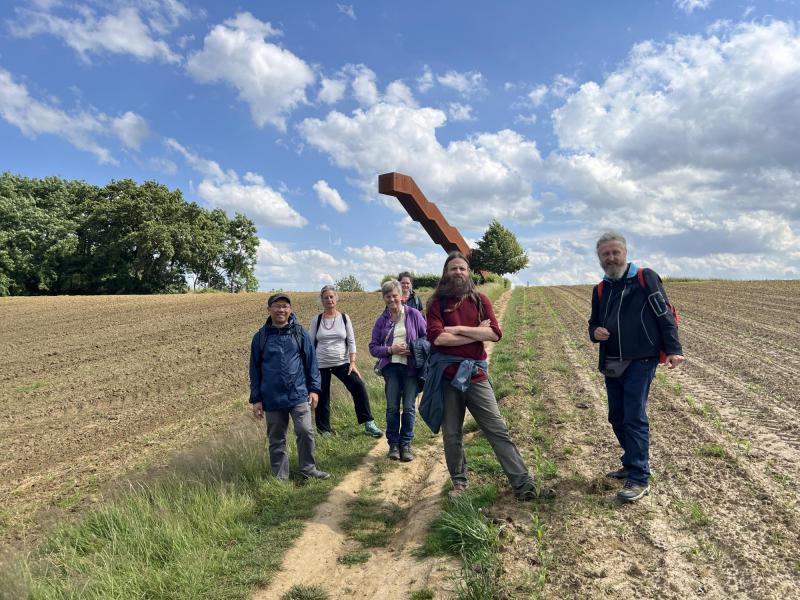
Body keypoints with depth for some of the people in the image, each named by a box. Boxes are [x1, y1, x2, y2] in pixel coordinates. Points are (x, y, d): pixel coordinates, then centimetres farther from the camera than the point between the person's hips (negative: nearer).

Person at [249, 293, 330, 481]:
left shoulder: (300, 333, 1)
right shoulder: (261, 337, 1)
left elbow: (311, 361, 4)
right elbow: (255, 369, 6)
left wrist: (314, 389, -1)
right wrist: (256, 399, 4)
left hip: (299, 395, 0)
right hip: (272, 399, 1)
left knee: (305, 431, -5)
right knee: (276, 440, 10)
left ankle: (308, 470, 14)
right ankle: (280, 477, 23)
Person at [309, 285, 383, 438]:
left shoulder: (344, 318, 1)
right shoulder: (317, 320, 1)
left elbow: (351, 342, 1)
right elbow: (310, 343, 5)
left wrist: (352, 363, -8)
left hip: (342, 363, 0)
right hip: (321, 365, 0)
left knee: (359, 386, -17)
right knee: (322, 397, 5)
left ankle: (368, 423, -8)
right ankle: (324, 430, 24)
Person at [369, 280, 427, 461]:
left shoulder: (413, 314, 1)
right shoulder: (382, 320, 7)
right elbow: (373, 347, 7)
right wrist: (390, 350, -10)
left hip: (411, 367, -1)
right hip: (391, 367, 2)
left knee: (409, 407, 1)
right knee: (392, 407, 1)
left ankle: (406, 444, 15)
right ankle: (393, 444, 15)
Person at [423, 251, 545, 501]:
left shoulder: (480, 299, 7)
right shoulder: (437, 302, 1)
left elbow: (494, 333, -6)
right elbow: (437, 337, -15)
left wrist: (459, 329, -13)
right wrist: (476, 333, -9)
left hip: (476, 375, 1)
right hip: (446, 377, -1)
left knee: (498, 430, 1)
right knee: (452, 435, 10)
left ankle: (524, 485, 4)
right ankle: (459, 483, 28)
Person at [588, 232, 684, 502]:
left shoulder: (645, 278, -4)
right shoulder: (600, 290, 13)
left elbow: (665, 314, -6)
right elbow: (594, 323, 21)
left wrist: (673, 349, -13)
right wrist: (595, 332, -3)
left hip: (640, 360, -6)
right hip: (611, 364, 7)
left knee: (634, 417, -10)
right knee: (616, 418, 13)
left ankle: (640, 479, -2)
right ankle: (632, 463, 31)